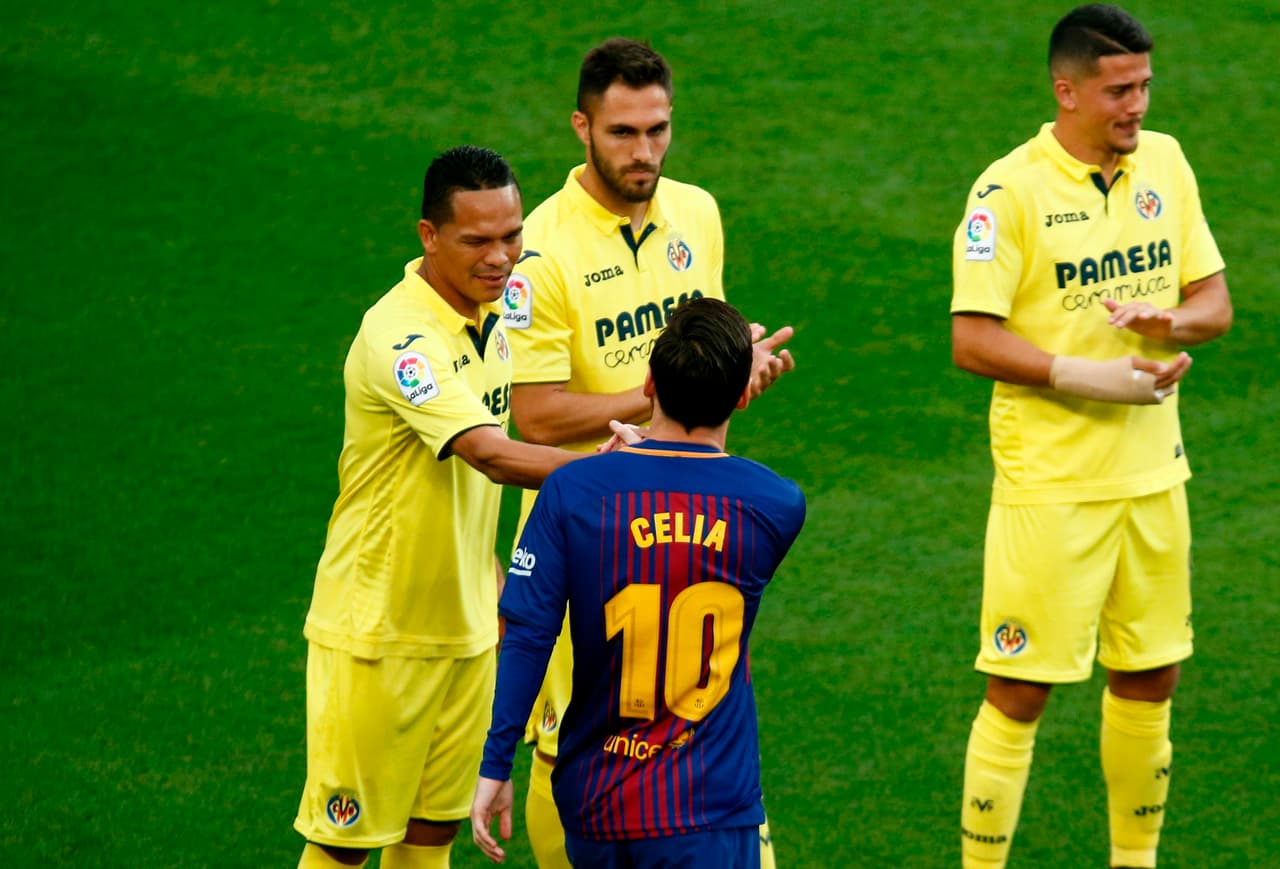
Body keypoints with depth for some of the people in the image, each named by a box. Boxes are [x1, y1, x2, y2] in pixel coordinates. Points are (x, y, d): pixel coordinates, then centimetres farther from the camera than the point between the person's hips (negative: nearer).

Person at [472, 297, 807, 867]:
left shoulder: (572, 491, -8)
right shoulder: (777, 506, -6)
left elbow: (526, 640, -9)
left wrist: (495, 767, -3)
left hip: (592, 804, 2)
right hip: (709, 817, -2)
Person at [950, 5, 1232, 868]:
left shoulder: (1164, 162, 5)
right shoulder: (1010, 190, -13)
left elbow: (1214, 301, 10)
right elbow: (972, 341, -16)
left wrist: (1170, 323, -12)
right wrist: (1089, 377, -20)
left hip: (1152, 471, 6)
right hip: (1050, 482, -6)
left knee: (1150, 678, 13)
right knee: (1020, 692, -3)